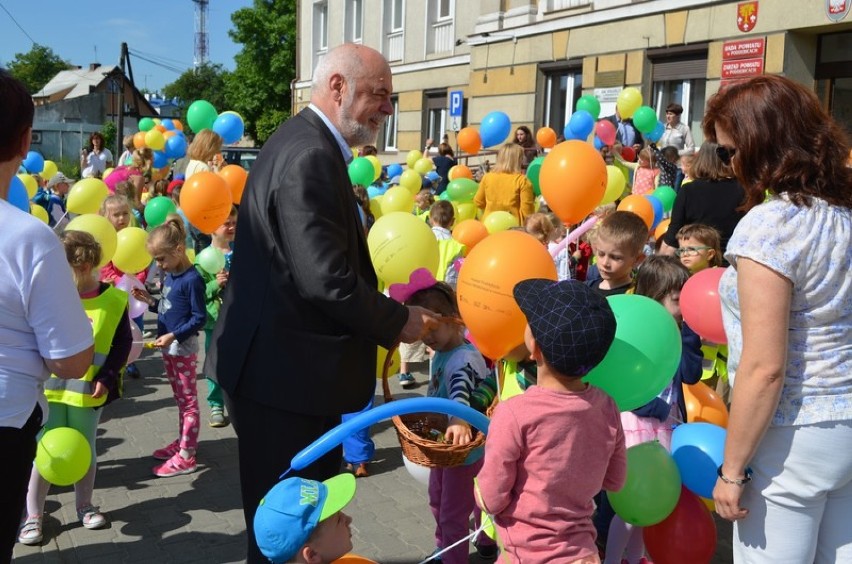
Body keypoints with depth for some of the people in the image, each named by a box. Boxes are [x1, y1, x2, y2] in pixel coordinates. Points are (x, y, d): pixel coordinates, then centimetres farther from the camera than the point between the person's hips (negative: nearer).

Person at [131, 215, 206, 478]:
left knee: (188, 400, 0)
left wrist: (173, 335, -24)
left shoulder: (191, 279, -19)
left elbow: (199, 318, -19)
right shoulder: (169, 276, 7)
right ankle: (183, 441, 31)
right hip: (168, 347, 9)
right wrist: (150, 301, 1)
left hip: (183, 347, -9)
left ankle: (186, 456, 5)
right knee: (180, 398, 19)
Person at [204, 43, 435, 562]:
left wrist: (384, 314, 11)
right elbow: (327, 280, -27)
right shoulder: (311, 156, -22)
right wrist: (398, 322, -12)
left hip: (282, 364, 10)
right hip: (286, 375, -10)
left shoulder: (304, 142, 12)